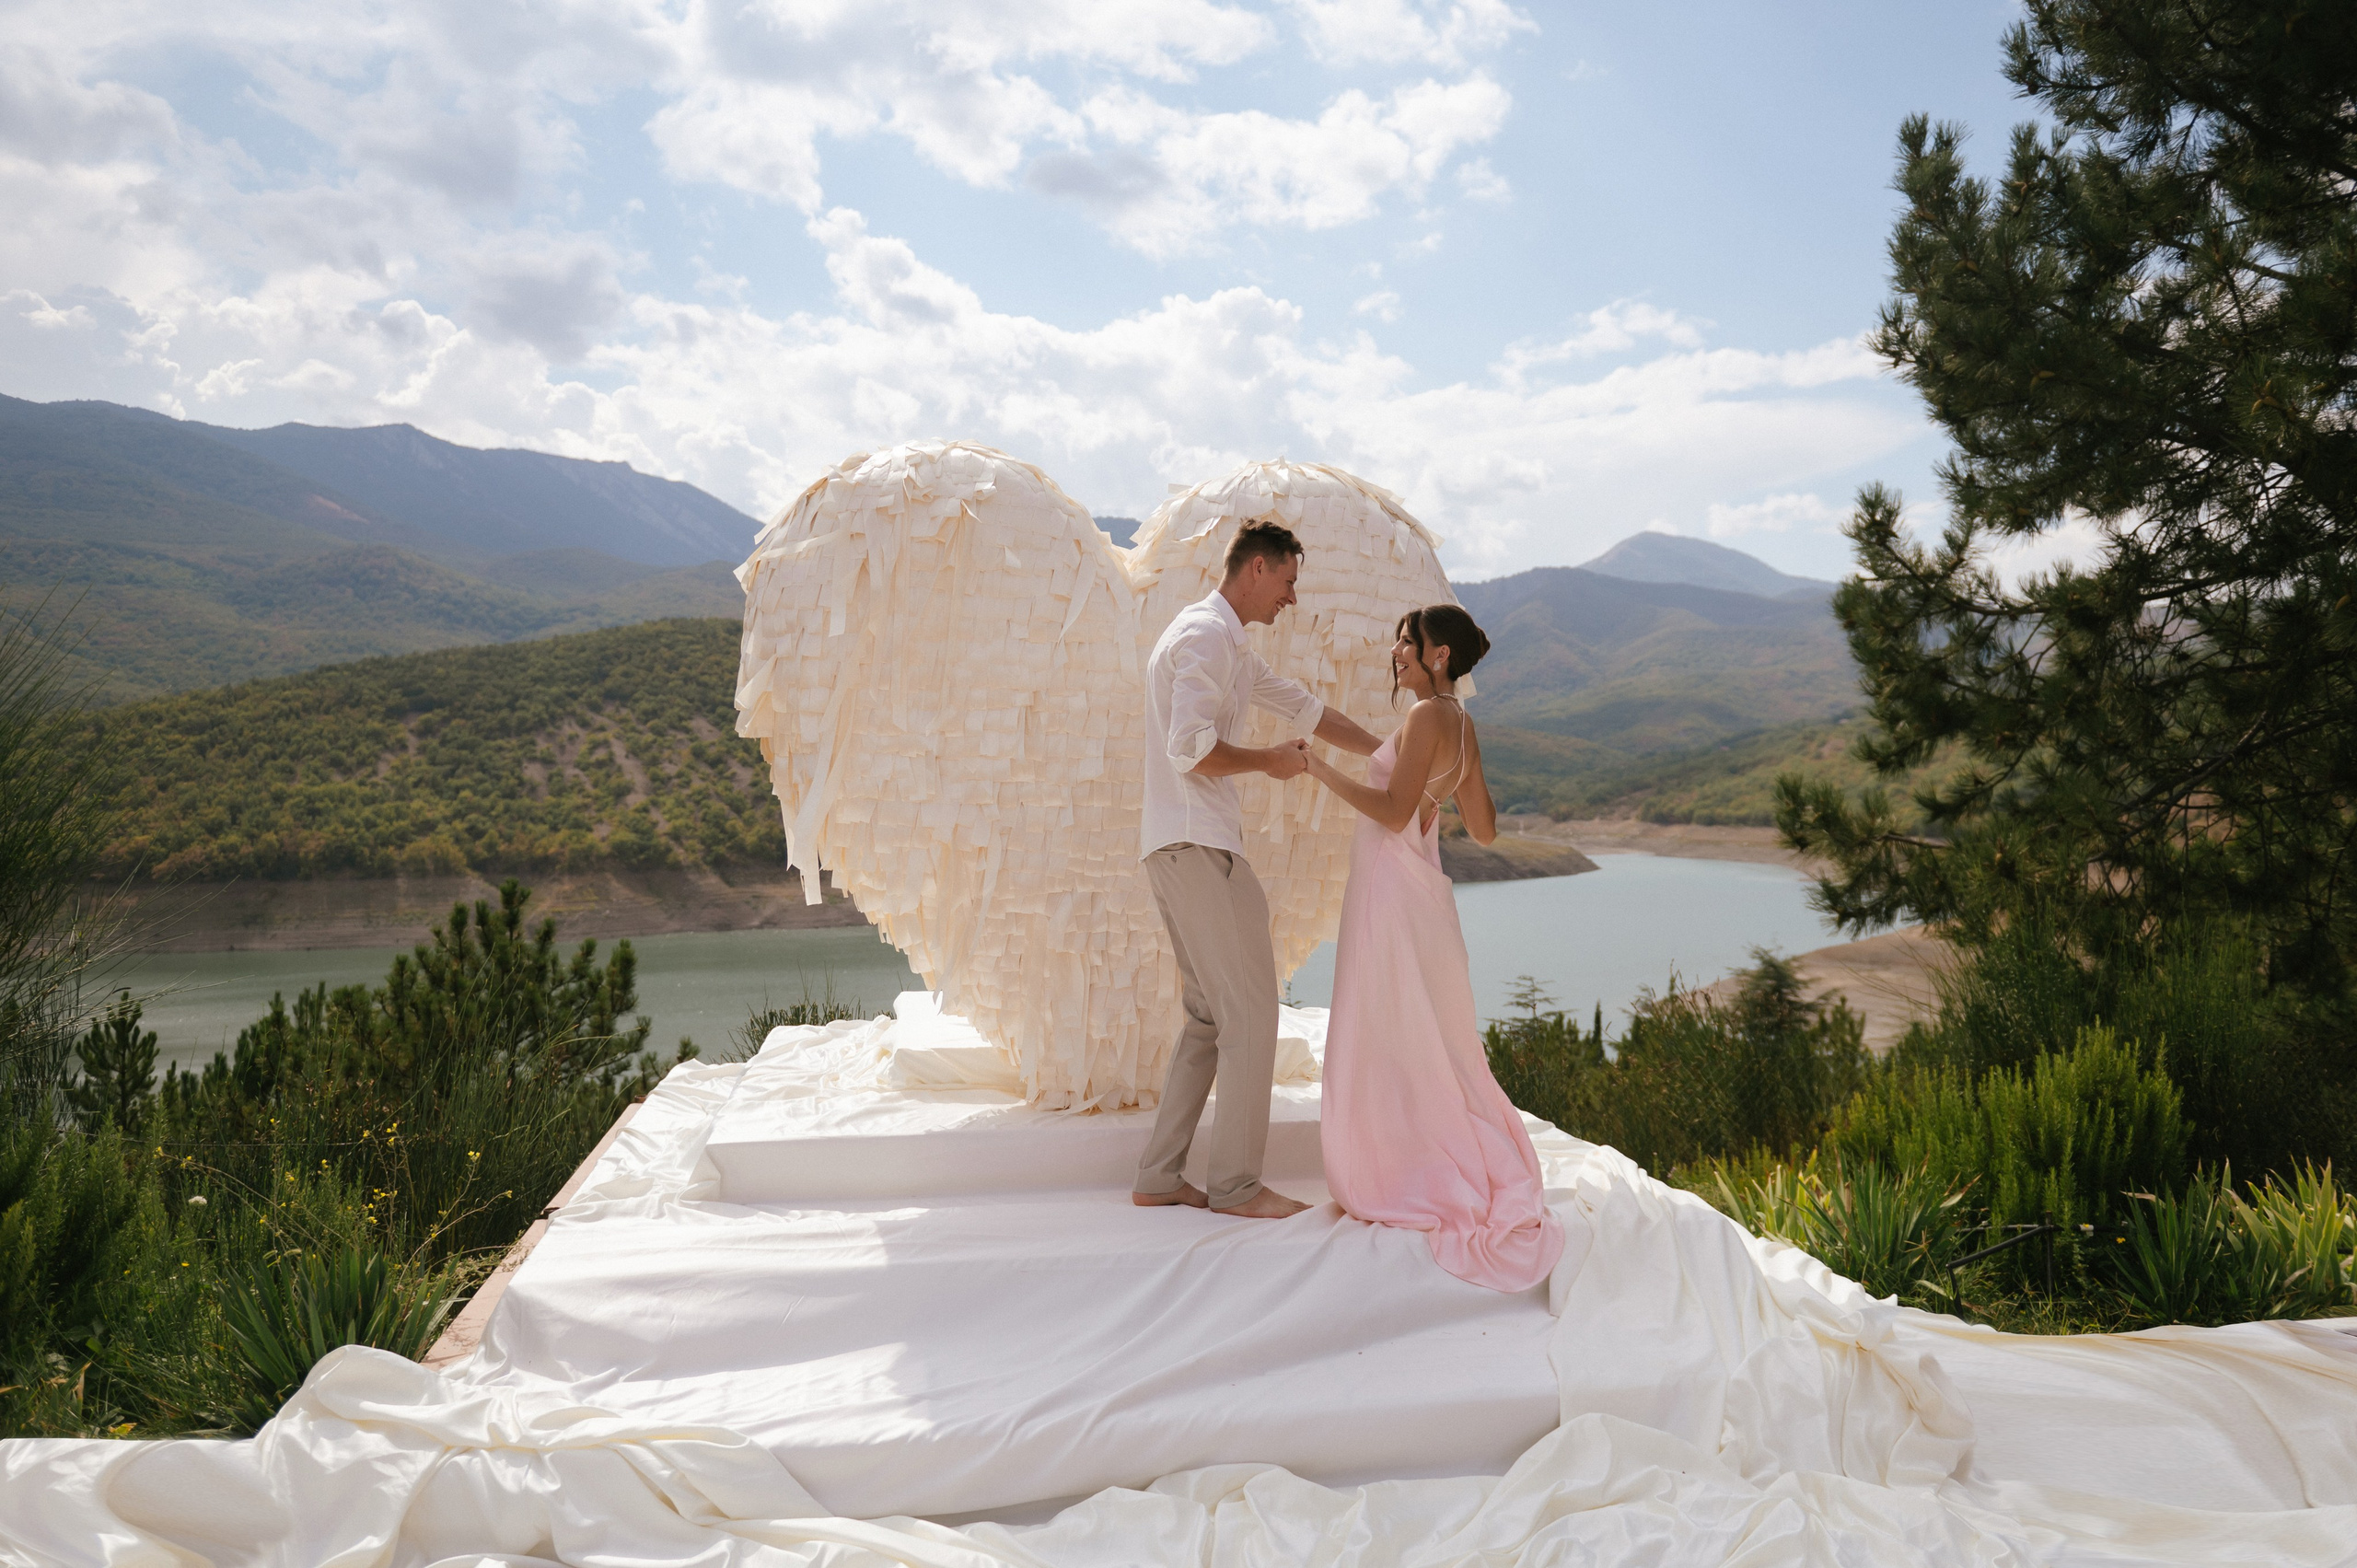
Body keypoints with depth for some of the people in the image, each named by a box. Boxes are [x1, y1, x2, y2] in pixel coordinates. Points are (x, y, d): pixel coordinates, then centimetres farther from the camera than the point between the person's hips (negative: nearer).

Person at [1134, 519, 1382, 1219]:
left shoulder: (1231, 646, 23)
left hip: (1180, 847, 10)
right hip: (1197, 846, -10)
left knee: (1210, 1014, 13)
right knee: (1251, 1010, -5)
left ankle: (1159, 1175, 16)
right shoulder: (1207, 634, -10)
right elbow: (1190, 748, -21)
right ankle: (1235, 1182, 3)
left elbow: (1304, 708, 28)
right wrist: (1270, 762, -6)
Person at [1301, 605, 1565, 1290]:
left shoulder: (1428, 715, -14)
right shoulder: (1462, 727, 13)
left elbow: (1394, 811, -20)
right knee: (1426, 1045, 16)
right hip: (1416, 887, 9)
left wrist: (1324, 772, -13)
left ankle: (1399, 1188, 10)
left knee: (1386, 1044, 1)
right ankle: (1470, 1177, 23)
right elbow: (1484, 830, 16)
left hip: (1393, 891, -9)